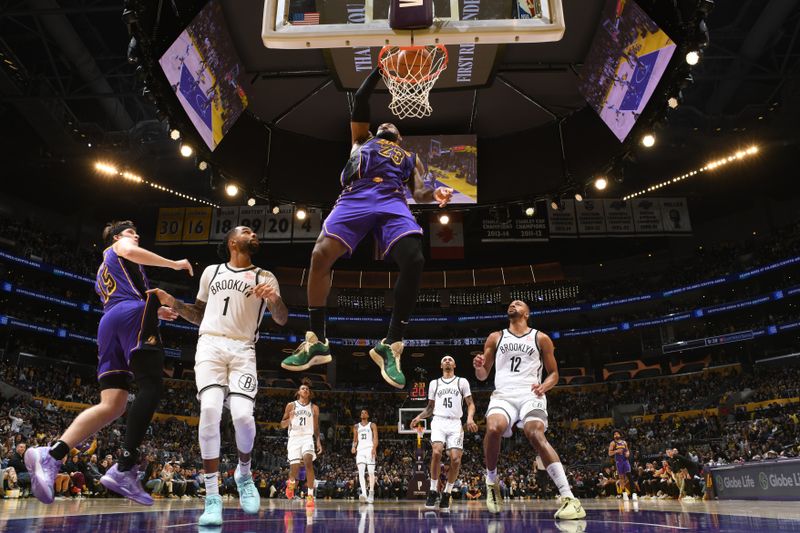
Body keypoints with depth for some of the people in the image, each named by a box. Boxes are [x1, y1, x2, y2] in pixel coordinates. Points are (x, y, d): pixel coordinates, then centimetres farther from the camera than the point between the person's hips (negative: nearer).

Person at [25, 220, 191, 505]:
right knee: (151, 387, -19)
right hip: (133, 314, -8)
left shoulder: (102, 272, 40)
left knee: (112, 404, -4)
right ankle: (125, 469, -31)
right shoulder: (119, 245, 18)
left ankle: (50, 455, -23)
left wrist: (155, 311, 39)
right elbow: (130, 251, -8)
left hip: (108, 324, 8)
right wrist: (174, 264, -6)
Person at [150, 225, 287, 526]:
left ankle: (244, 473, 12)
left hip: (242, 350, -1)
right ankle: (212, 498, -13)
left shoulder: (264, 277, 11)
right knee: (210, 409, -23)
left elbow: (282, 320, 1)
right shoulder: (211, 272, 17)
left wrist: (274, 299, -20)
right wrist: (173, 303, 10)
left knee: (242, 415, -20)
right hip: (210, 345, 1)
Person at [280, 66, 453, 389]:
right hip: (357, 196, -1)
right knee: (321, 255, -23)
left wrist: (434, 194, -2)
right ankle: (316, 342, -10)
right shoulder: (362, 140, 35)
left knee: (414, 262, -27)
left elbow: (418, 192, 20)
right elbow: (360, 98, 25)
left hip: (393, 201, 1)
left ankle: (391, 346, -17)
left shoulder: (410, 158, 37)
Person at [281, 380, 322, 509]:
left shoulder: (314, 408, 11)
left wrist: (318, 441, 4)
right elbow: (282, 425, 8)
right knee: (294, 468, -7)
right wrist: (289, 419, -13)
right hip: (294, 438, 0)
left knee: (308, 462, -25)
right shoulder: (291, 405, 7)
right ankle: (291, 483, 31)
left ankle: (310, 495, -20)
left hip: (308, 437, 0)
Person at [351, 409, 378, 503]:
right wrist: (354, 447, -1)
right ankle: (364, 493, -21)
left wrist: (374, 448, -18)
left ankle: (371, 493, 8)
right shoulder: (356, 427, 19)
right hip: (360, 450, 3)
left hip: (370, 449, -3)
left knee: (371, 472, -4)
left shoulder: (372, 425, 8)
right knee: (361, 472, -12)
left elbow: (376, 438, -1)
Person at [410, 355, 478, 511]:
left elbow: (470, 404, 7)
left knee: (456, 459, -13)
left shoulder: (462, 382, 10)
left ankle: (447, 494, 8)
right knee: (436, 452, -24)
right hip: (439, 421, 0)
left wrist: (470, 418, -12)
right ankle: (433, 491, -10)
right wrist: (419, 417, 3)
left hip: (455, 423, 0)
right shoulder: (434, 383, 16)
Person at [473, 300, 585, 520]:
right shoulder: (495, 337, 17)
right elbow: (483, 375, 17)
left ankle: (569, 498, -29)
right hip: (503, 394, 1)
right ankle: (492, 483, -4)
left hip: (530, 394, -1)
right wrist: (478, 366, -8)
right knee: (493, 429, -30)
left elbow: (554, 374, 15)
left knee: (536, 435, -30)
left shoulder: (541, 338, 12)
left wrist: (544, 386, -9)